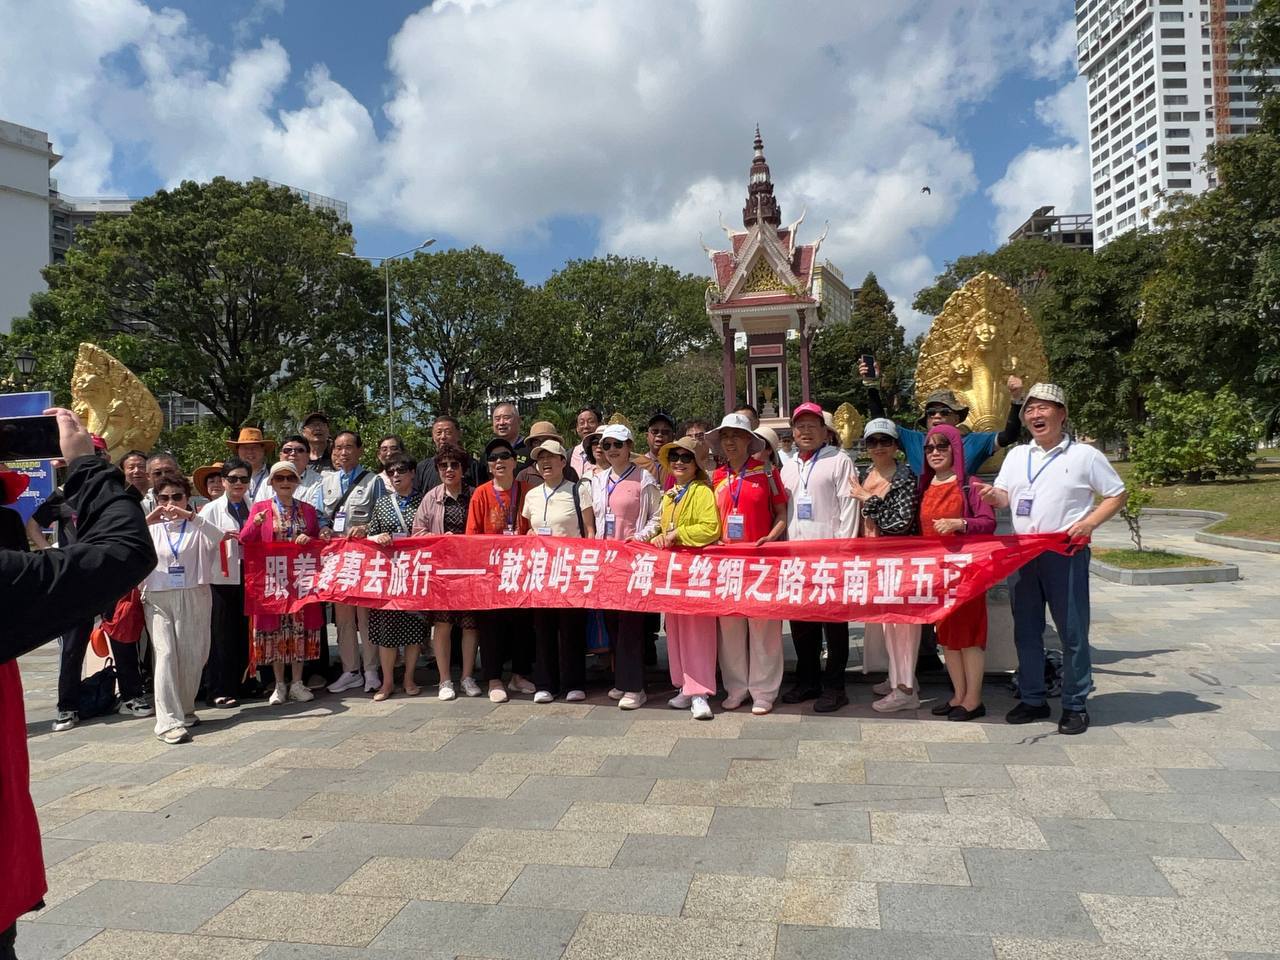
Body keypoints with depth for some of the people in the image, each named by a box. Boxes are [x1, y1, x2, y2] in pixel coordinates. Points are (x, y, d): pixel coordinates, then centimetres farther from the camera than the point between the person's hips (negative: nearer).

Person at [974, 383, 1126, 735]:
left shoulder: (1085, 455, 0)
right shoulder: (1017, 455, 13)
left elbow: (1117, 495, 3)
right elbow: (1003, 497, 11)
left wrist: (1089, 522, -12)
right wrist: (993, 495, -13)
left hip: (1065, 555, -4)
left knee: (1072, 631, 1)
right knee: (1026, 630, 11)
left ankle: (1075, 705, 12)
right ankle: (1032, 699, 22)